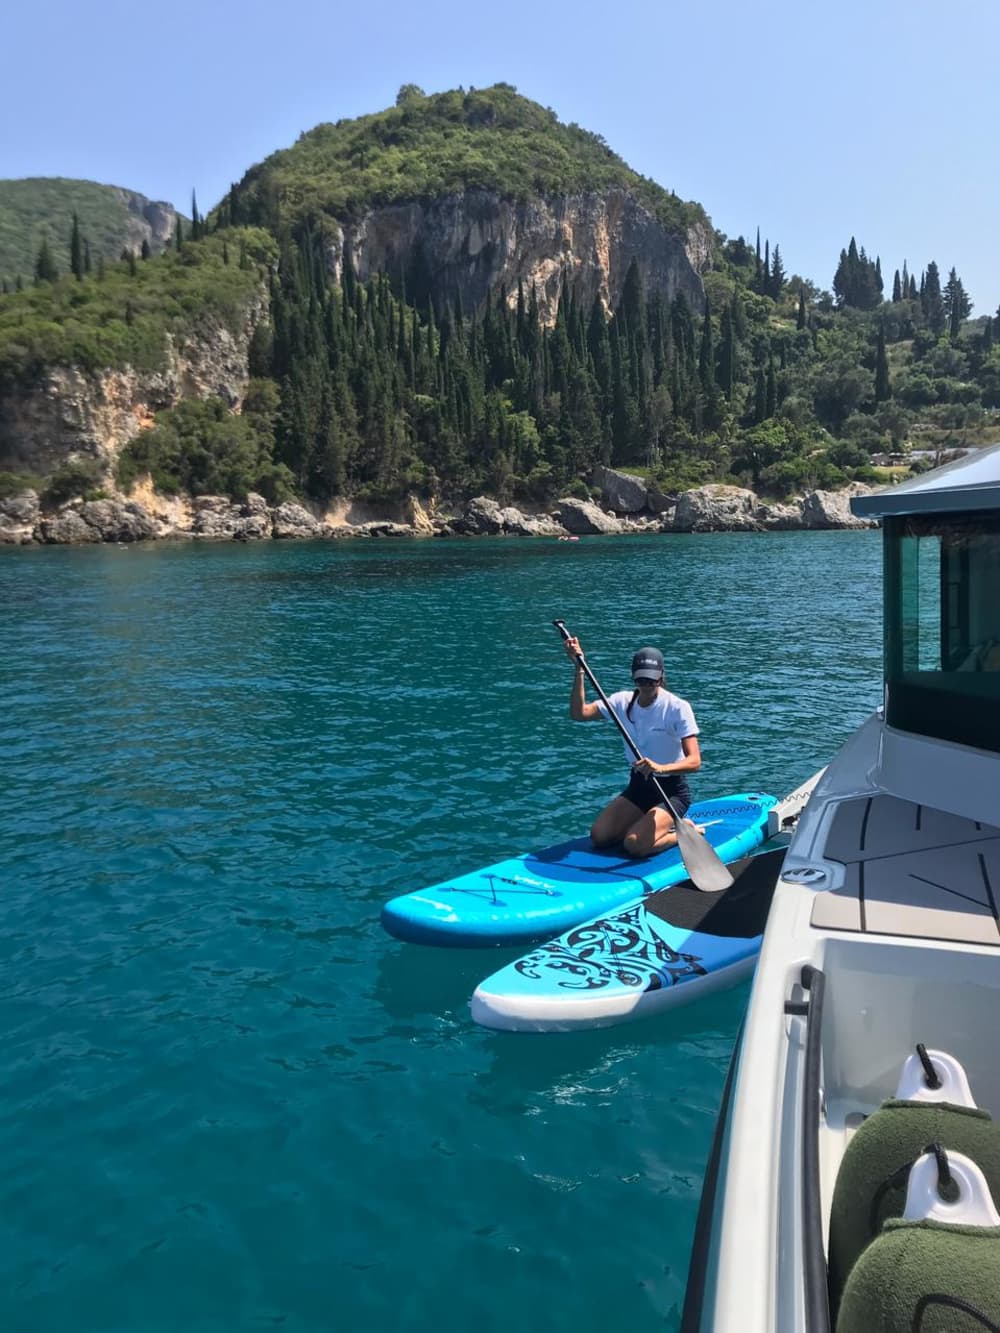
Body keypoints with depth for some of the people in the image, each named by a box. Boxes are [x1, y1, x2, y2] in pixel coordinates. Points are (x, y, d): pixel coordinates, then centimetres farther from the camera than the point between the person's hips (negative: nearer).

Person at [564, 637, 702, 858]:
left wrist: (661, 768, -44)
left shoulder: (677, 707, -17)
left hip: (672, 791, -6)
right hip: (638, 786, 6)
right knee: (598, 837, -9)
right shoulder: (624, 701, -2)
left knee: (634, 845, -23)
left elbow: (694, 761, -25)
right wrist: (579, 667, -18)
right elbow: (579, 713, -12)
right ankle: (648, 825, 12)